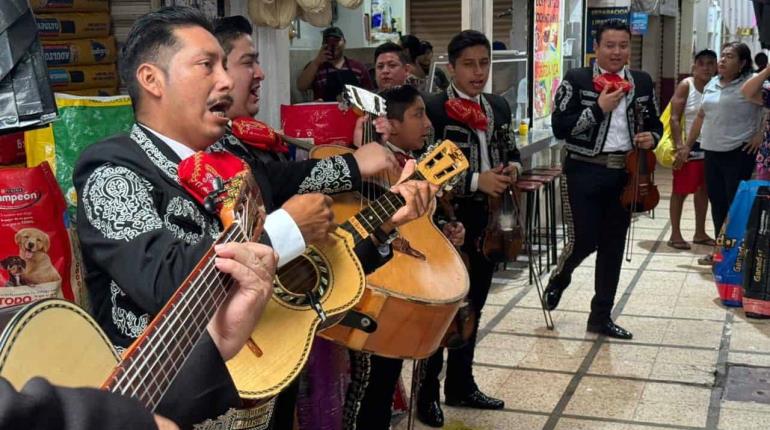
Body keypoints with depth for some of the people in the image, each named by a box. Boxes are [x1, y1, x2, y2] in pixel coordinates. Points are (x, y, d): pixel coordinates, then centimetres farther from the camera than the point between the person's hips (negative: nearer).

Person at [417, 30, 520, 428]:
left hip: (488, 221, 7)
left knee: (473, 306, 16)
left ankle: (460, 385, 31)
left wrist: (512, 167, -1)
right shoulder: (432, 108, -13)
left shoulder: (499, 106, 10)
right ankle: (427, 393, 16)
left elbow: (510, 149, 21)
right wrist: (477, 181, -23)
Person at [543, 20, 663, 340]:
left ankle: (601, 316, 22)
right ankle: (559, 278, 31)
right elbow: (559, 128, -13)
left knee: (613, 247, 9)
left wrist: (651, 138, -4)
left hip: (625, 174, 5)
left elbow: (655, 124, 19)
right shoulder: (575, 80, -5)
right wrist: (599, 108, -20)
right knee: (583, 241, -5)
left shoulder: (642, 82, 8)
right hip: (584, 172, -4)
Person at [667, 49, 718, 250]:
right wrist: (680, 146, -19)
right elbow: (674, 118, -11)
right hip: (689, 146, -5)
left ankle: (700, 233, 23)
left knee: (703, 189, 12)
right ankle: (675, 234, 9)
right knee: (680, 190, 1)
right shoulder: (686, 86, -8)